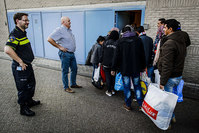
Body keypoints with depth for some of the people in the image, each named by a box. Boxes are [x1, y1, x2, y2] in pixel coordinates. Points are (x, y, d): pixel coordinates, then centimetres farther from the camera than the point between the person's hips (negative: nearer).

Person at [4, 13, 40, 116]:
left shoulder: (23, 33, 10)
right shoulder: (15, 34, -20)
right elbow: (7, 49, -33)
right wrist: (20, 62, -25)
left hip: (27, 65, 10)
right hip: (20, 68, -9)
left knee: (31, 84, 23)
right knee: (23, 88, 5)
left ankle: (29, 101, 43)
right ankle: (23, 109, 24)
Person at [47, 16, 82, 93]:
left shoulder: (69, 30, 13)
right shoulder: (60, 30, -12)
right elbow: (49, 39, -19)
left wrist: (73, 47, 13)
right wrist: (59, 47, -17)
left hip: (72, 53, 8)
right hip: (65, 54, -8)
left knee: (74, 69, 15)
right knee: (65, 71, 3)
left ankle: (73, 84, 31)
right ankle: (66, 87, 16)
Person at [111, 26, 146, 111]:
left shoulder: (120, 41, -5)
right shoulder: (138, 39, 1)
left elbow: (116, 56, -6)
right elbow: (142, 54, 5)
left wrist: (113, 68, 0)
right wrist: (143, 66, 15)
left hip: (125, 68, -2)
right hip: (136, 68, 2)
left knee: (127, 87, 9)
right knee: (137, 86, 14)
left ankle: (128, 105, 19)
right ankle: (141, 104, 19)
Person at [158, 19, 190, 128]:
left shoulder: (169, 43, -22)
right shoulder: (182, 41, 7)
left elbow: (166, 66, -25)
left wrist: (162, 82, -21)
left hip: (170, 77, -9)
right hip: (178, 75, 9)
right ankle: (172, 117, 39)